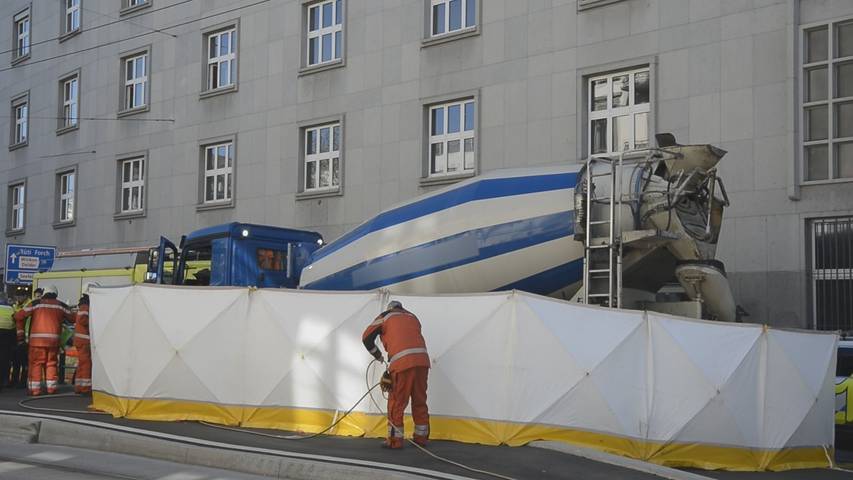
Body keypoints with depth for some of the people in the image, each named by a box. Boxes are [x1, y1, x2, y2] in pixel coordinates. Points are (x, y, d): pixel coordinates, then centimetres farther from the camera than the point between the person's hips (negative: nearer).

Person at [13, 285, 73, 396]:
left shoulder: (36, 304, 5)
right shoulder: (61, 305, 11)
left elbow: (19, 316, 2)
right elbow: (72, 318, 16)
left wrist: (20, 335, 9)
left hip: (37, 339, -2)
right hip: (54, 339, 2)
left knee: (35, 363, 2)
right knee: (51, 363, 12)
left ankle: (35, 388, -2)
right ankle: (51, 387, 9)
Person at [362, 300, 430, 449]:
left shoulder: (385, 316, 14)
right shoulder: (412, 317, 27)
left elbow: (367, 338, 10)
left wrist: (378, 356, 26)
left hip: (402, 363, -5)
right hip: (422, 360, 5)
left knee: (397, 401, 4)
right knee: (420, 400, 15)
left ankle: (395, 440, 6)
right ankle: (421, 437, 22)